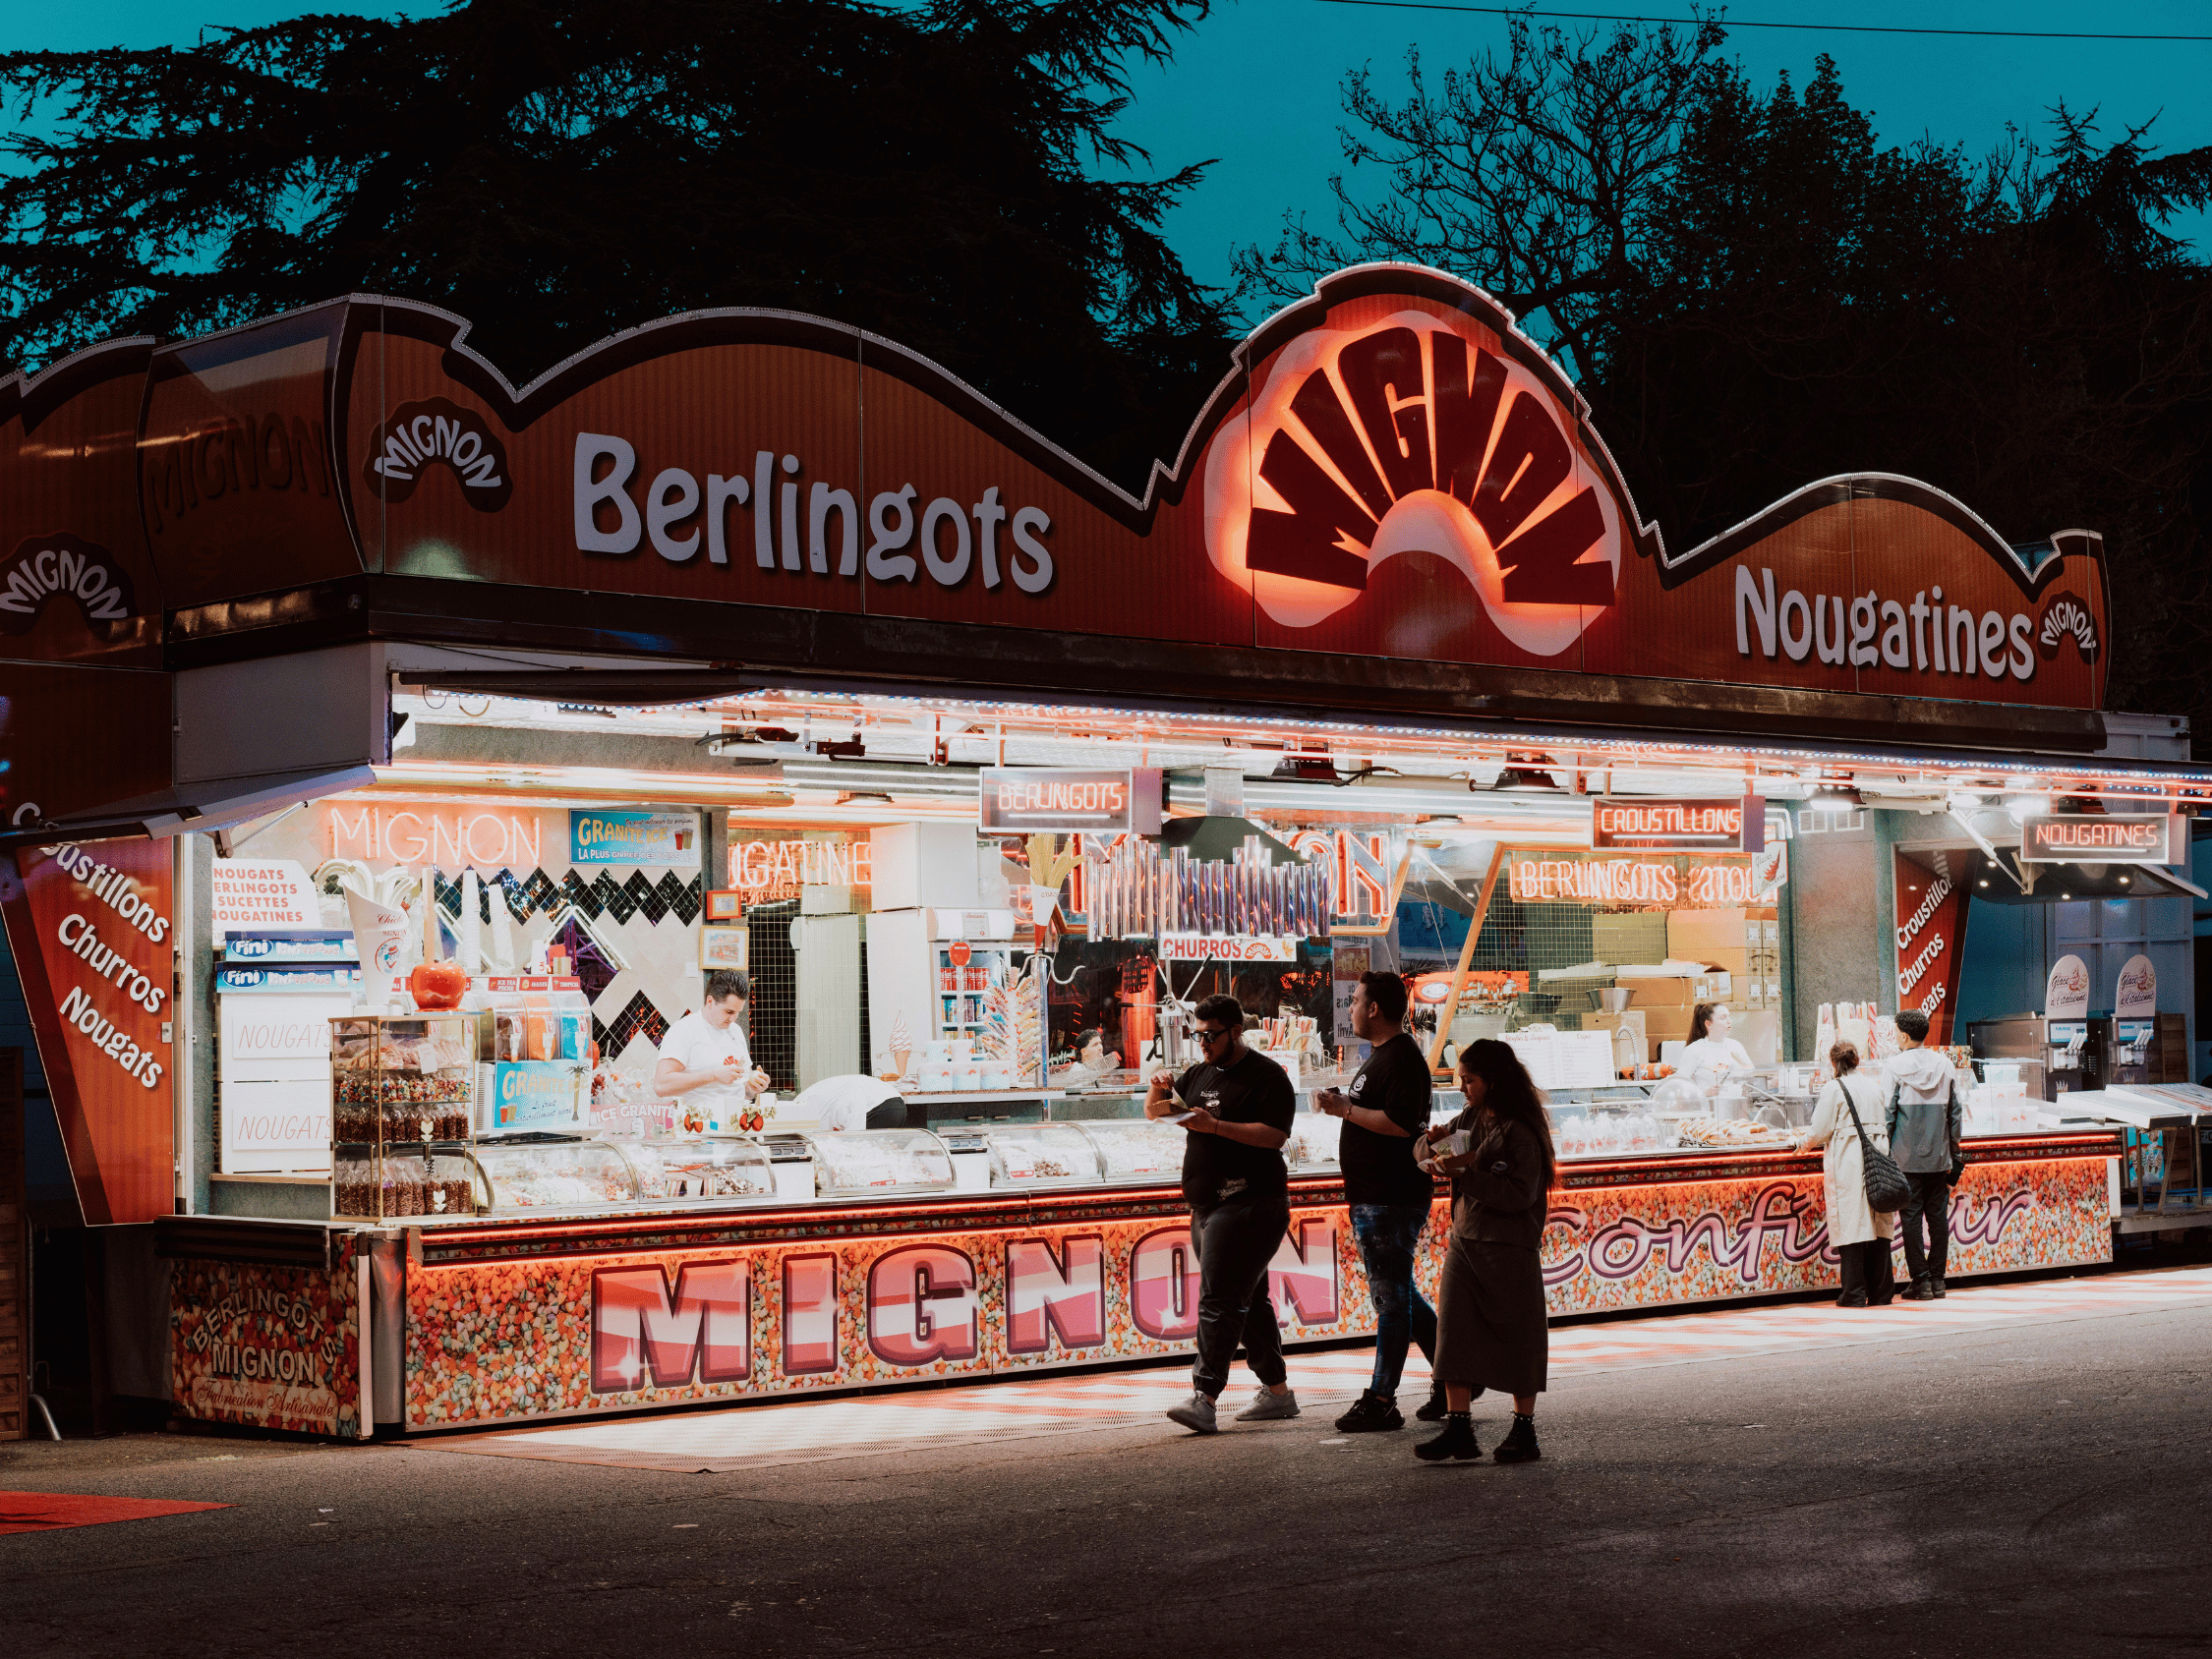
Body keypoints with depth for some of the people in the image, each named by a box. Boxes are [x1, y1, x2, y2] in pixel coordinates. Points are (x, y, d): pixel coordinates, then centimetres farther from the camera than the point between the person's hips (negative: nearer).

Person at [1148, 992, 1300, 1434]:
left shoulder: (1266, 1077, -7)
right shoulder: (1201, 1074, 18)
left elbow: (1275, 1134, -18)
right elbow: (1153, 1111, 23)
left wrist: (1214, 1125, -24)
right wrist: (1159, 1089, 0)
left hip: (1247, 1205, -9)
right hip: (1209, 1207, 9)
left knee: (1219, 1299, -15)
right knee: (1249, 1299, 12)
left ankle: (1203, 1398, -21)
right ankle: (1278, 1391, 18)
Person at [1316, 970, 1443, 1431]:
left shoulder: (1402, 1058, -15)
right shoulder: (1381, 1056, 19)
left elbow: (1401, 1122, -27)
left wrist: (1347, 1110, -20)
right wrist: (1342, 1103, 13)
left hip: (1392, 1198, -11)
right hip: (1373, 1198, 11)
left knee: (1391, 1296, -6)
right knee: (1398, 1293, 16)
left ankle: (1381, 1401, -3)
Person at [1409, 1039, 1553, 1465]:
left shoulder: (1520, 1131, -14)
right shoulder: (1471, 1119, 10)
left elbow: (1519, 1195, -21)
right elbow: (1422, 1150, 18)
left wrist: (1465, 1173, -24)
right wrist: (1434, 1143, -5)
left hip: (1508, 1250, -7)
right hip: (1464, 1240, 7)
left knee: (1517, 1338, 3)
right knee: (1454, 1334, 0)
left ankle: (1524, 1431, 14)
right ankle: (1458, 1430, 2)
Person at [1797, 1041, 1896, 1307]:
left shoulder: (1835, 1090, -6)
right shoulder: (1873, 1087, 11)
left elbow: (1820, 1131, -5)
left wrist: (1802, 1143, 15)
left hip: (1848, 1164, -5)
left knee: (1850, 1224, -3)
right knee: (1878, 1223, 8)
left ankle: (1854, 1293, -4)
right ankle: (1880, 1292, 10)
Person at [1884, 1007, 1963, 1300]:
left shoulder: (1894, 1067, -6)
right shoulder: (1944, 1064, 6)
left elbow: (1887, 1113, -7)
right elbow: (1955, 1112, 10)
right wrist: (1954, 1154, 17)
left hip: (1907, 1158, -4)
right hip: (1939, 1157, 4)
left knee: (1911, 1217, 0)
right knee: (1938, 1217, 9)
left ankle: (1921, 1281, -1)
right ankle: (1937, 1279, 10)